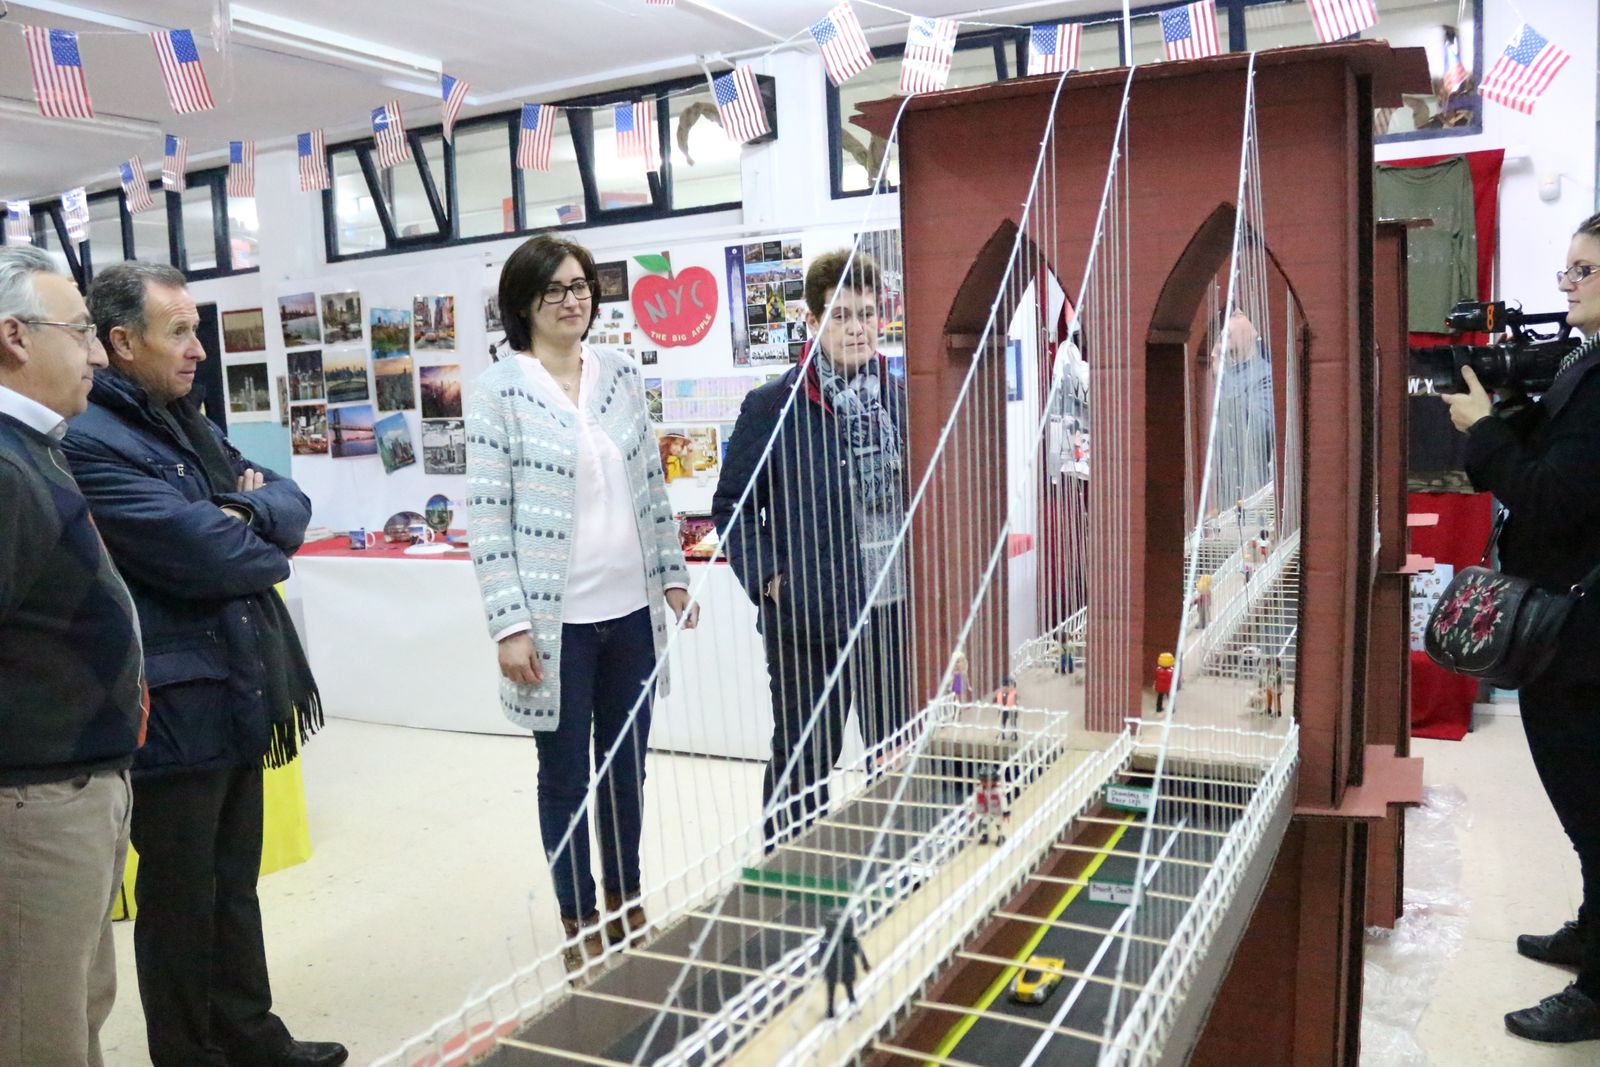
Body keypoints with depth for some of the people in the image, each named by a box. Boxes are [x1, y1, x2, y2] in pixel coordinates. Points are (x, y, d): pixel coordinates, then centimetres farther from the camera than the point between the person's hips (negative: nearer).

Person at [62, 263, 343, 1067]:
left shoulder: (185, 423, 14)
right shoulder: (89, 443, -16)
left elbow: (291, 504, 9)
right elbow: (203, 554, -24)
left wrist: (247, 510, -13)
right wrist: (267, 540, -3)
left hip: (234, 699, 9)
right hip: (173, 714, -9)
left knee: (235, 884, 20)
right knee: (182, 903, 7)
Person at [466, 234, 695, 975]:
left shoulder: (621, 375, 6)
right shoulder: (499, 392, -8)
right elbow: (487, 518, -10)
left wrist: (673, 576, 10)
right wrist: (509, 624, -14)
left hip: (631, 610, 5)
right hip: (557, 618, -4)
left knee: (627, 765, 16)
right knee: (566, 774, 9)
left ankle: (626, 901, 35)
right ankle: (580, 922, 26)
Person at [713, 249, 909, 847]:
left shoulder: (903, 401, 5)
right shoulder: (772, 407, -6)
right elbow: (732, 506, -1)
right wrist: (768, 579, -9)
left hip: (894, 613, 4)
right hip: (805, 619, -4)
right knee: (803, 759, 9)